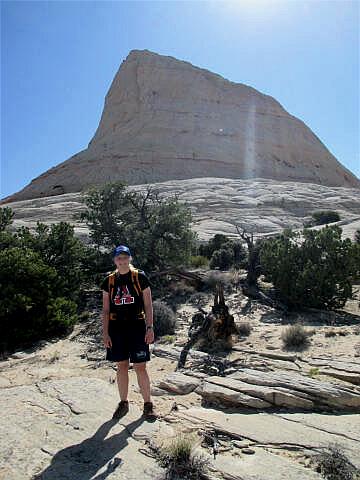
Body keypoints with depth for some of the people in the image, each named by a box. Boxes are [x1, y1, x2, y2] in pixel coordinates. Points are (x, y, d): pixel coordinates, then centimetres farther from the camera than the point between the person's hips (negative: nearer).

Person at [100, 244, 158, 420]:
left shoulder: (140, 278, -3)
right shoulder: (109, 281, 5)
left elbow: (148, 305, -2)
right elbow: (105, 309, 7)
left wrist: (150, 328, -7)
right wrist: (105, 333, 1)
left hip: (137, 327, -2)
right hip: (116, 328, 3)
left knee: (140, 367, 1)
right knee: (121, 366, 12)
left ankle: (148, 404, 18)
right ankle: (123, 403, 29)